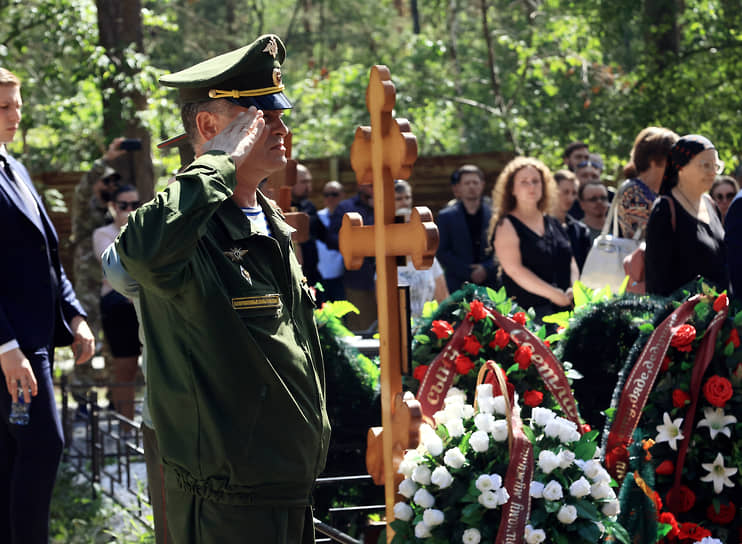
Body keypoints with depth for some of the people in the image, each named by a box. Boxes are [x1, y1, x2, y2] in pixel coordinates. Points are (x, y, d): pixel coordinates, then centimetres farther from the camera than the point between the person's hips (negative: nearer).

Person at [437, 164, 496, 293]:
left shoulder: (494, 215, 9)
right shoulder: (446, 216, 7)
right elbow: (442, 252, 1)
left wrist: (486, 269, -10)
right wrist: (468, 272, -8)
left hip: (489, 284, 1)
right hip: (458, 286, -1)